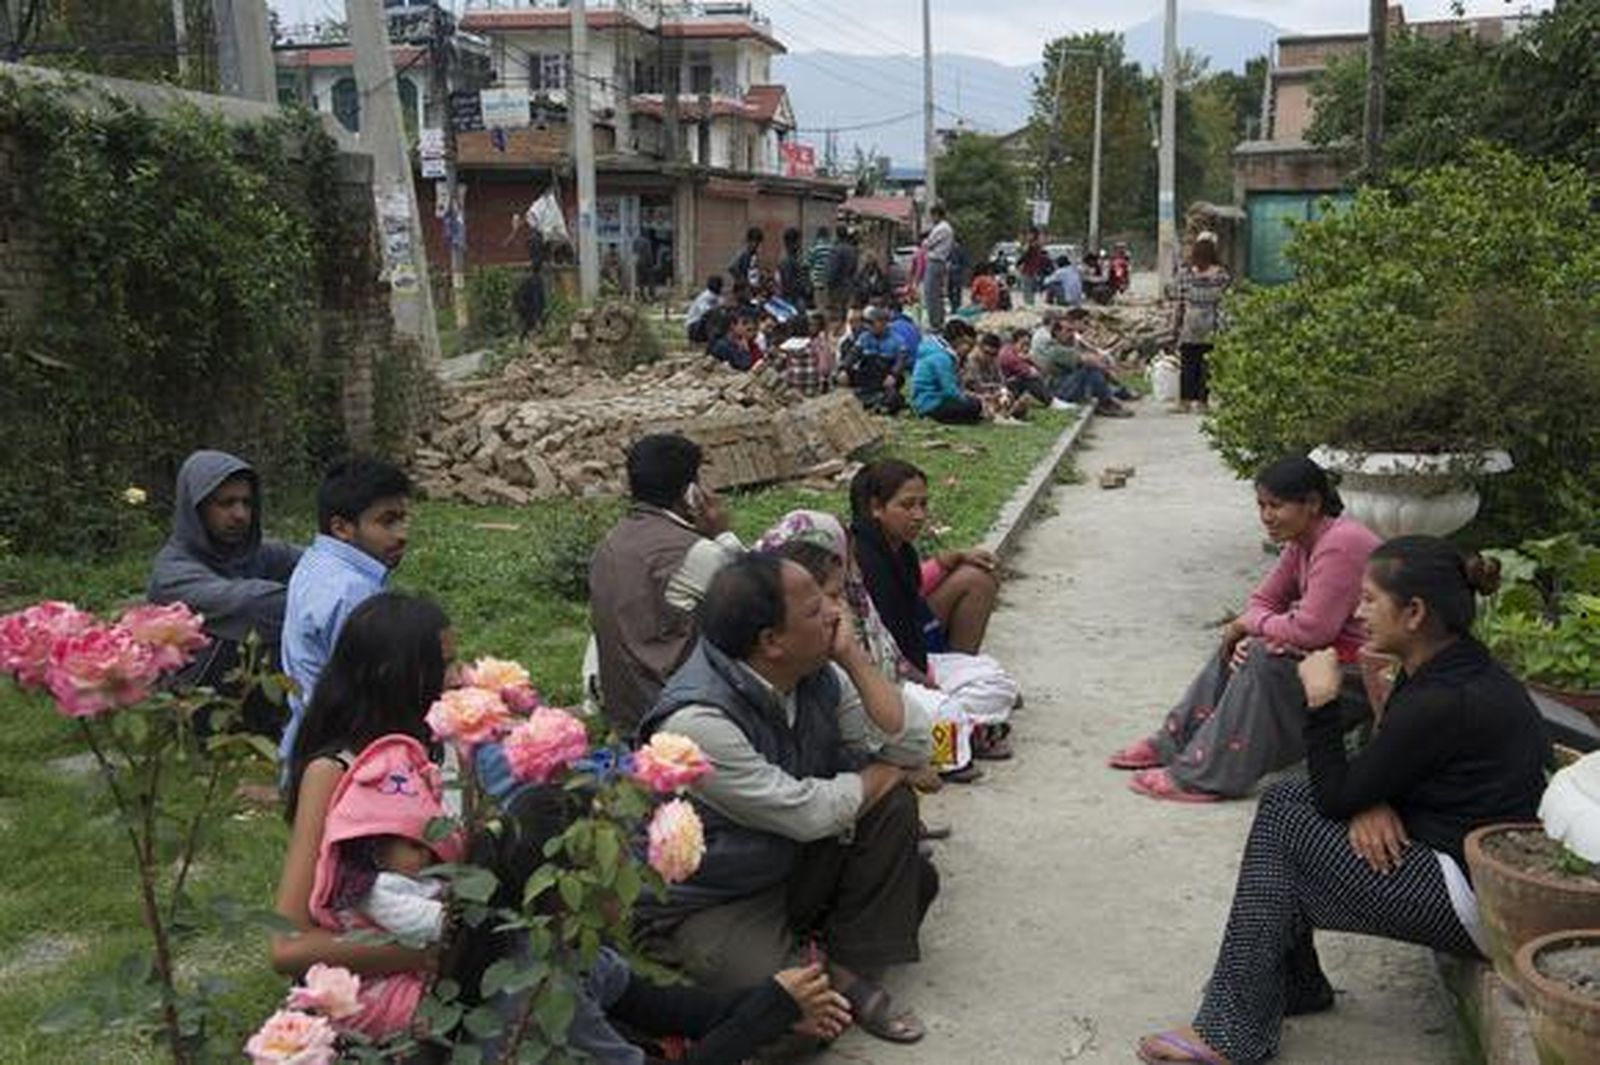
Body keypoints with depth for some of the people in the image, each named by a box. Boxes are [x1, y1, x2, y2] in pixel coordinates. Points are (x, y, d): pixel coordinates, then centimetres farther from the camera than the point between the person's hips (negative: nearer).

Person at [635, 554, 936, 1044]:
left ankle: (852, 970, 0)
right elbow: (808, 814, -26)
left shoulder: (818, 675, -7)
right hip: (708, 905, -7)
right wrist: (886, 772, -10)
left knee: (893, 805, -8)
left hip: (793, 867, 8)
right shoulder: (696, 719, -30)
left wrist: (854, 658, -16)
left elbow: (913, 748, -7)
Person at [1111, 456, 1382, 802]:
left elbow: (1310, 631, -29)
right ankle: (1174, 742, 13)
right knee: (1238, 645, 7)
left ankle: (1205, 776, -18)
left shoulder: (1340, 544, -25)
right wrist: (1251, 632, -14)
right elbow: (1264, 600, 10)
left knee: (1264, 659, -24)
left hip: (1362, 674, -10)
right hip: (1329, 649, 10)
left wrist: (1248, 624, -12)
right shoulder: (1302, 541, 7)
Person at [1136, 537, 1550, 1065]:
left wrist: (1320, 703, -14)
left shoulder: (1445, 703, -25)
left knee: (1283, 821, -10)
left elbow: (1337, 798, -19)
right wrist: (1369, 804, -10)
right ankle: (1294, 986, 15)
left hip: (1476, 901, -10)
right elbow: (1376, 774, 12)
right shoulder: (1448, 666, 6)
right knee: (1284, 797, 6)